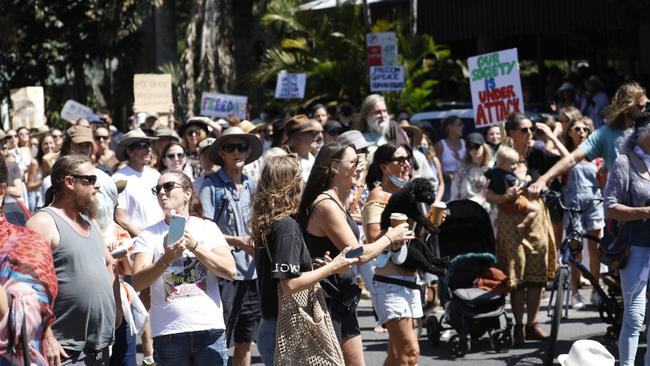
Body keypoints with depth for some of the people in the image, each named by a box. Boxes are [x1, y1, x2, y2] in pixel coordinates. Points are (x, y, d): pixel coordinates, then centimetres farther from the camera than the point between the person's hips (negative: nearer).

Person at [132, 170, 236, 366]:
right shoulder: (149, 235, 5)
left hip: (210, 328, 0)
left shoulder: (207, 228, 8)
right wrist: (166, 260, -23)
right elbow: (138, 282, -7)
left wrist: (194, 246, -10)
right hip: (168, 333, 0)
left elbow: (230, 271, -3)